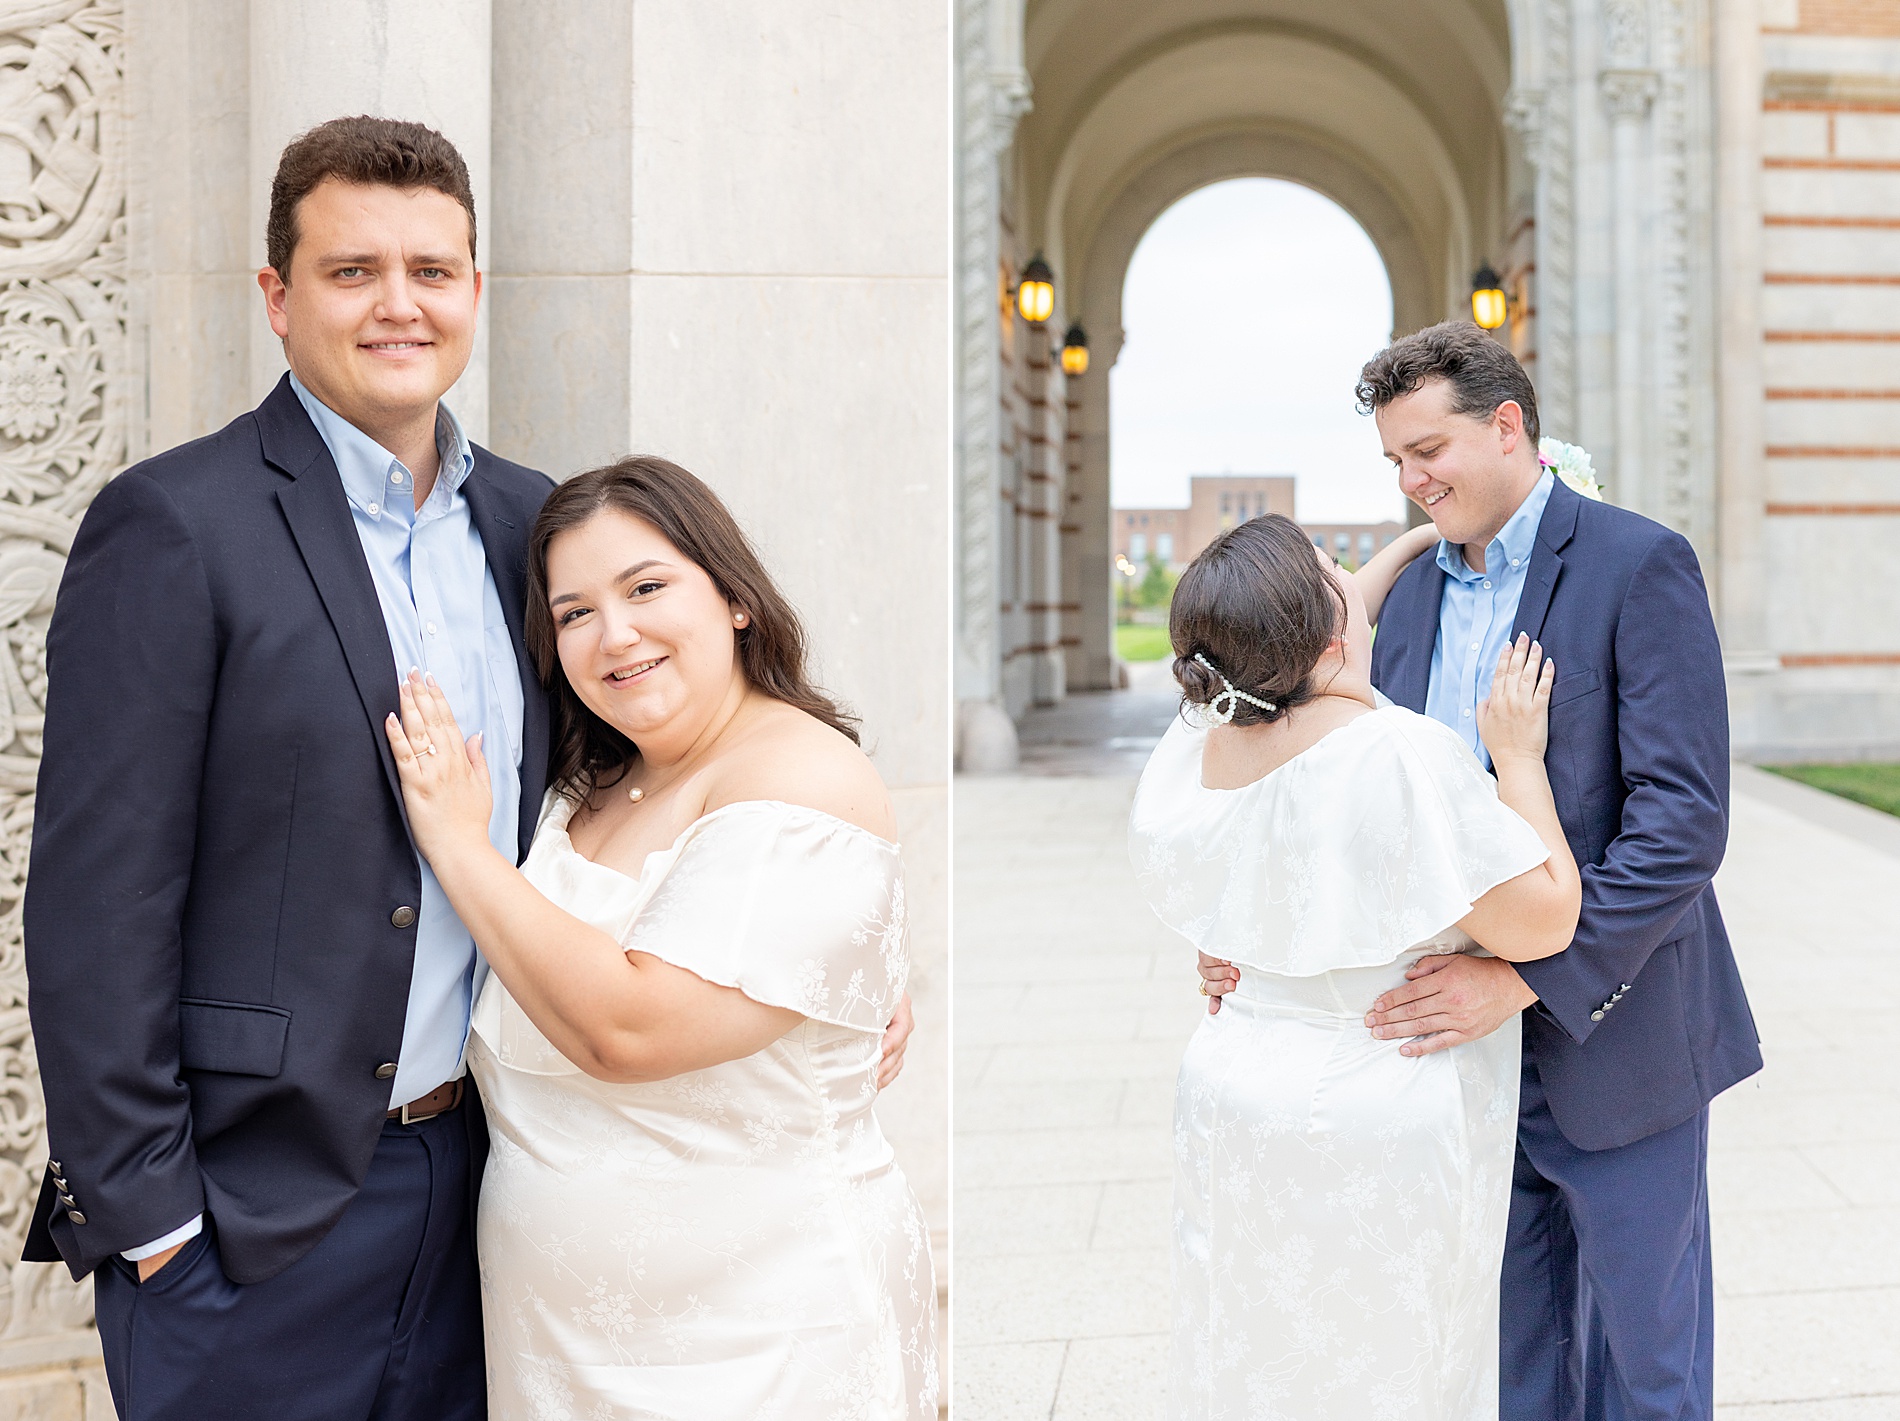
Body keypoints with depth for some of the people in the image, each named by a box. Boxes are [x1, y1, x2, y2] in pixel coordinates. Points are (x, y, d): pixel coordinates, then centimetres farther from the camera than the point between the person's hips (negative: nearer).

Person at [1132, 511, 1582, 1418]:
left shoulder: (1195, 748, -5)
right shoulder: (1404, 756, -26)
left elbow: (1293, 659, 15)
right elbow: (1543, 921, -20)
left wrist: (1409, 550, 21)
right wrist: (1518, 757, -10)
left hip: (1233, 1101, 6)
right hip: (1377, 1131, -6)